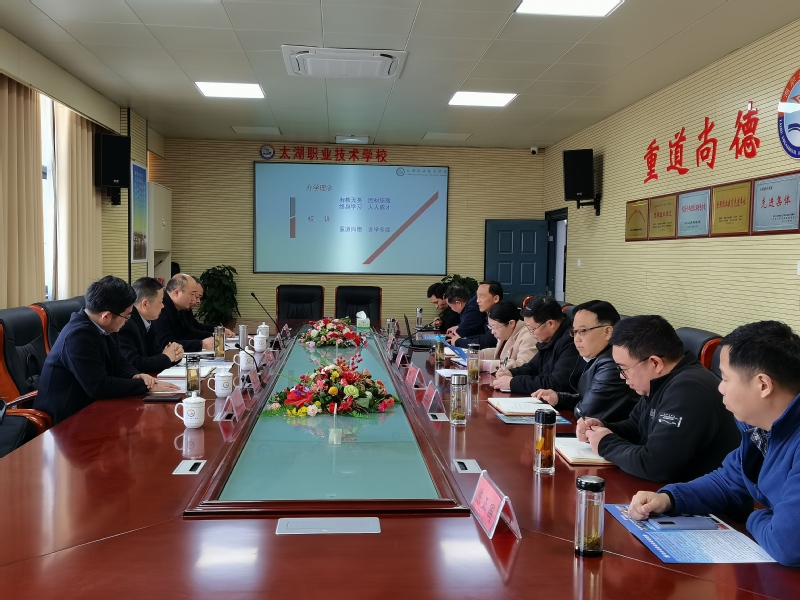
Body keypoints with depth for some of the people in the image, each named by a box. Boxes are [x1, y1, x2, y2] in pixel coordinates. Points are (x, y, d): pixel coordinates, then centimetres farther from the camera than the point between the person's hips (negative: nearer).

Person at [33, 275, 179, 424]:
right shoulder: (78, 335, -25)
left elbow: (119, 363, 12)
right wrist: (146, 386, -20)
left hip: (87, 407, 8)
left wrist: (136, 376, -8)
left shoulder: (99, 327, 0)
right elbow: (99, 387, -28)